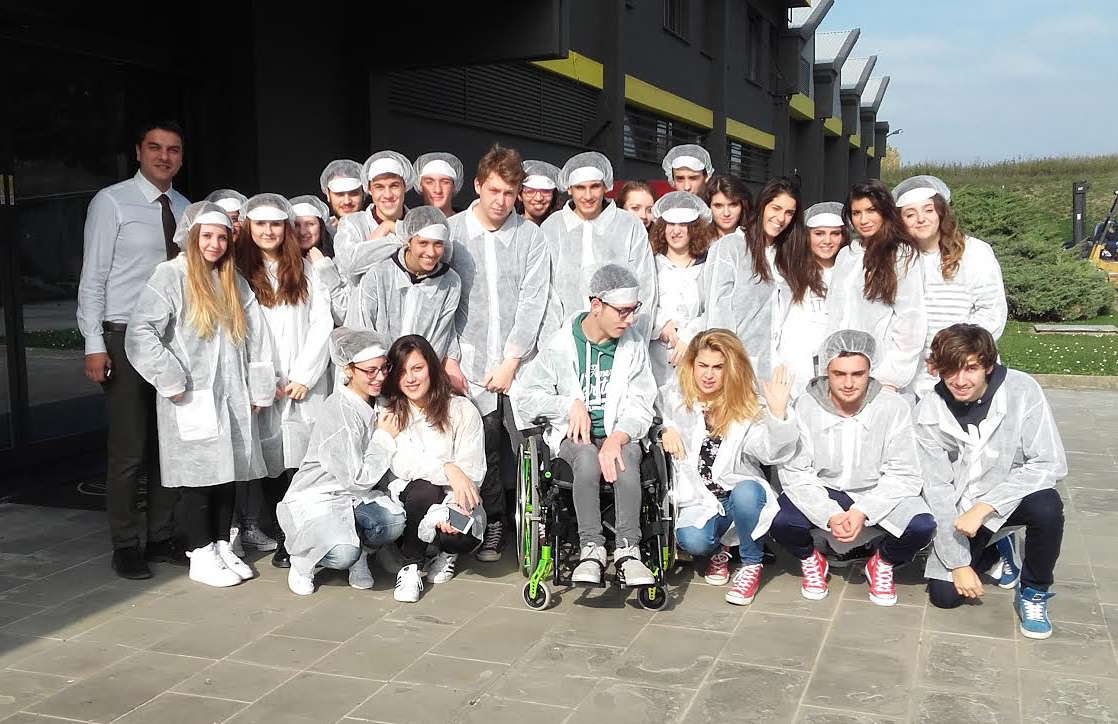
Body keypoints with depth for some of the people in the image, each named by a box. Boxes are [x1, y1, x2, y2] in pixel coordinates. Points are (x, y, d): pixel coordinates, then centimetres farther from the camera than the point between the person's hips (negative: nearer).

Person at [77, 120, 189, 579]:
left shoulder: (183, 209, 11)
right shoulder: (112, 202, -4)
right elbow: (92, 278, -6)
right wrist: (95, 344, -13)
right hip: (126, 337, -5)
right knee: (129, 449, -3)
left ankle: (162, 538, 22)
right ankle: (125, 547, 11)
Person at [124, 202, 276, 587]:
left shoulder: (234, 281, 14)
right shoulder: (170, 276, -6)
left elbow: (256, 335, 12)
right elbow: (140, 333, -14)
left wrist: (259, 389, 7)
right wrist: (172, 381, -15)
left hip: (232, 399, 6)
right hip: (191, 401, -6)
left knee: (228, 474, 11)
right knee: (198, 476, -1)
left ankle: (223, 547, 22)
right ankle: (202, 556, 9)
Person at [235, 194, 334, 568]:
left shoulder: (304, 270, 12)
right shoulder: (239, 273, 7)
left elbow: (322, 323, 5)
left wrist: (303, 376, -4)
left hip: (305, 384, 1)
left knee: (302, 462, -7)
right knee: (270, 463, -2)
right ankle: (283, 536, 8)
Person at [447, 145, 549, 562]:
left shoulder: (530, 236, 5)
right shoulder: (452, 231, 5)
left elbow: (533, 302, 0)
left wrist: (511, 360, -6)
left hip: (518, 361, 0)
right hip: (470, 362, 0)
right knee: (484, 438, -6)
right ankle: (493, 522, 11)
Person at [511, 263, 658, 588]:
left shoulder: (634, 344, 5)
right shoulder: (559, 345, 1)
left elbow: (640, 405, -1)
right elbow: (523, 395, 3)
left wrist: (617, 438, -21)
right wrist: (571, 405, -11)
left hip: (619, 435, 1)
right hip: (574, 436, -1)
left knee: (626, 458, -35)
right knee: (587, 456, -36)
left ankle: (628, 551, -33)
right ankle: (591, 549, -32)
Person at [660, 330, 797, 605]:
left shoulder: (748, 407, -2)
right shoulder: (675, 397, 3)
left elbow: (771, 453, -16)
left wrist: (778, 413, -34)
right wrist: (665, 428, -7)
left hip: (740, 492, -1)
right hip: (700, 500, 1)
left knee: (746, 492, -38)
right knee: (692, 541, -31)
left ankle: (751, 564, -9)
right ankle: (717, 551, 11)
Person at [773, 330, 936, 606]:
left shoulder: (894, 407, -14)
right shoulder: (805, 407, -14)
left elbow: (904, 476, -13)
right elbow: (796, 474, -14)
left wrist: (863, 511, -27)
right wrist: (830, 516, -28)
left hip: (875, 494, 0)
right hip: (821, 494, 0)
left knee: (922, 526, -27)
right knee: (778, 519, -28)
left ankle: (883, 563, 9)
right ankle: (810, 560, 9)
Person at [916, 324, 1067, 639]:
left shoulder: (1022, 390, -20)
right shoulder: (929, 413, -15)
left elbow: (1050, 464, -22)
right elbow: (937, 490, -12)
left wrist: (984, 506, -29)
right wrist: (958, 563, -15)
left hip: (1014, 494, -1)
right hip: (963, 506, 2)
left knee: (1047, 507, -35)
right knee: (944, 594, -8)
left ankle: (1034, 591, -6)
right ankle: (996, 552, 23)